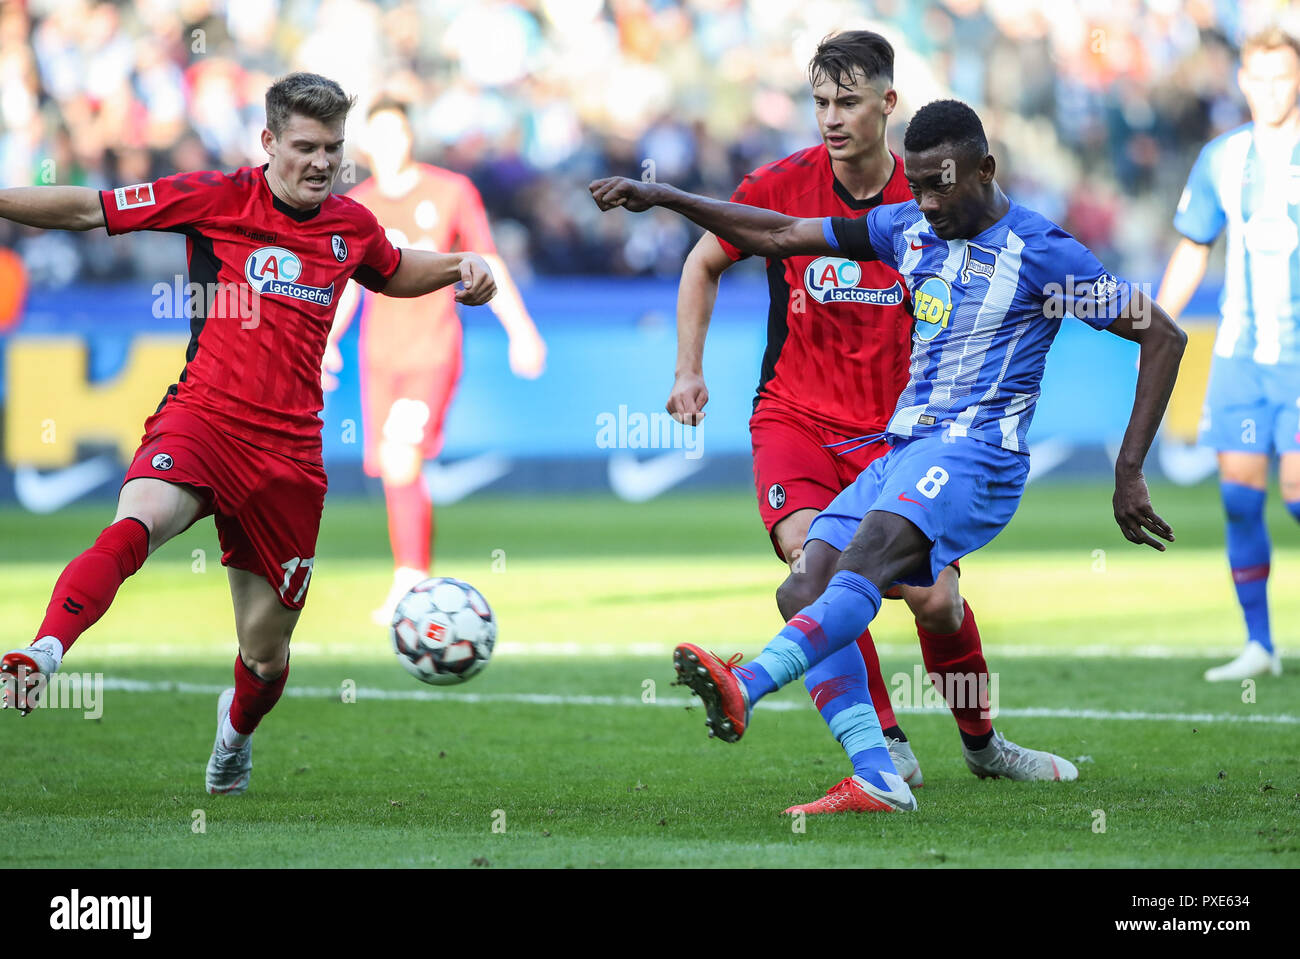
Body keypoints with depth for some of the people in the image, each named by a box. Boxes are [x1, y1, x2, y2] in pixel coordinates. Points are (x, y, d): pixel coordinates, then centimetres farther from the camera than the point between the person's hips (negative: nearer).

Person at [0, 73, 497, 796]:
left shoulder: (351, 226, 12)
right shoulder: (216, 199, -1)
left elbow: (394, 273, 35)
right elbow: (90, 210, -1)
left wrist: (460, 267, 17)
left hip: (289, 451, 3)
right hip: (202, 419, -3)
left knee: (267, 652, 10)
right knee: (137, 522, -38)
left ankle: (238, 727, 44)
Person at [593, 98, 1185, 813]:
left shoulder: (1040, 252, -5)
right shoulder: (908, 228, 14)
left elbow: (1163, 337, -4)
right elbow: (778, 235, 19)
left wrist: (1129, 474, -8)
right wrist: (662, 197, 11)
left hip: (976, 452, -8)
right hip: (901, 453, 8)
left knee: (863, 563, -32)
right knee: (804, 592, -12)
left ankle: (747, 685, -55)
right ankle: (877, 779, -19)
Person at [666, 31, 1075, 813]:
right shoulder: (782, 187, -6)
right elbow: (705, 264, 11)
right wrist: (690, 370, 6)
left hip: (895, 428, 1)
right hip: (794, 417, 0)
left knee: (935, 598, -5)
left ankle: (982, 743, 23)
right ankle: (886, 745, -15)